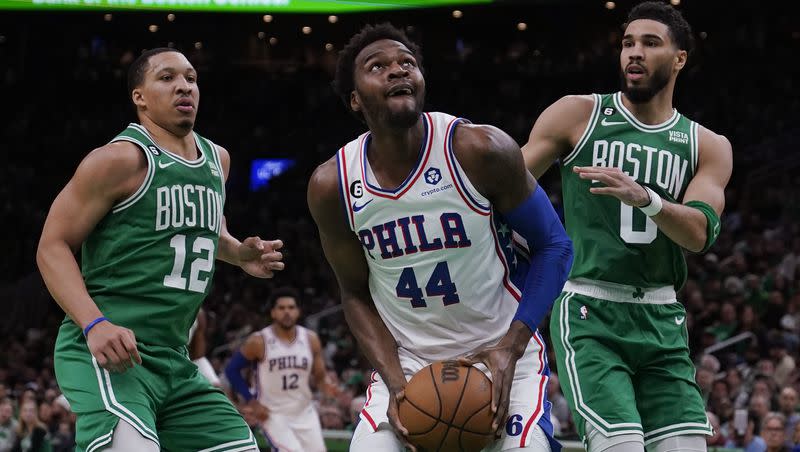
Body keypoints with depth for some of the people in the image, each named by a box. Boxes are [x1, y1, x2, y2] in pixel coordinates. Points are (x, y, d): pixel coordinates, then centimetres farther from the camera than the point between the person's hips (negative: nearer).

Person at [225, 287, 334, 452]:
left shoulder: (310, 339, -1)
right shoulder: (259, 342, -12)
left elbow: (320, 377, 6)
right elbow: (231, 370, -3)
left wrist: (326, 385, -19)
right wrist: (252, 402, -8)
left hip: (304, 413, 5)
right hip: (273, 414, -5)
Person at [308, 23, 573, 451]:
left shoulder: (480, 151, -17)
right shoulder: (332, 186, -8)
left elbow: (553, 247, -8)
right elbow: (356, 296, 4)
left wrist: (508, 349, -18)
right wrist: (395, 384, -10)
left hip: (502, 356, -2)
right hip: (407, 362, 2)